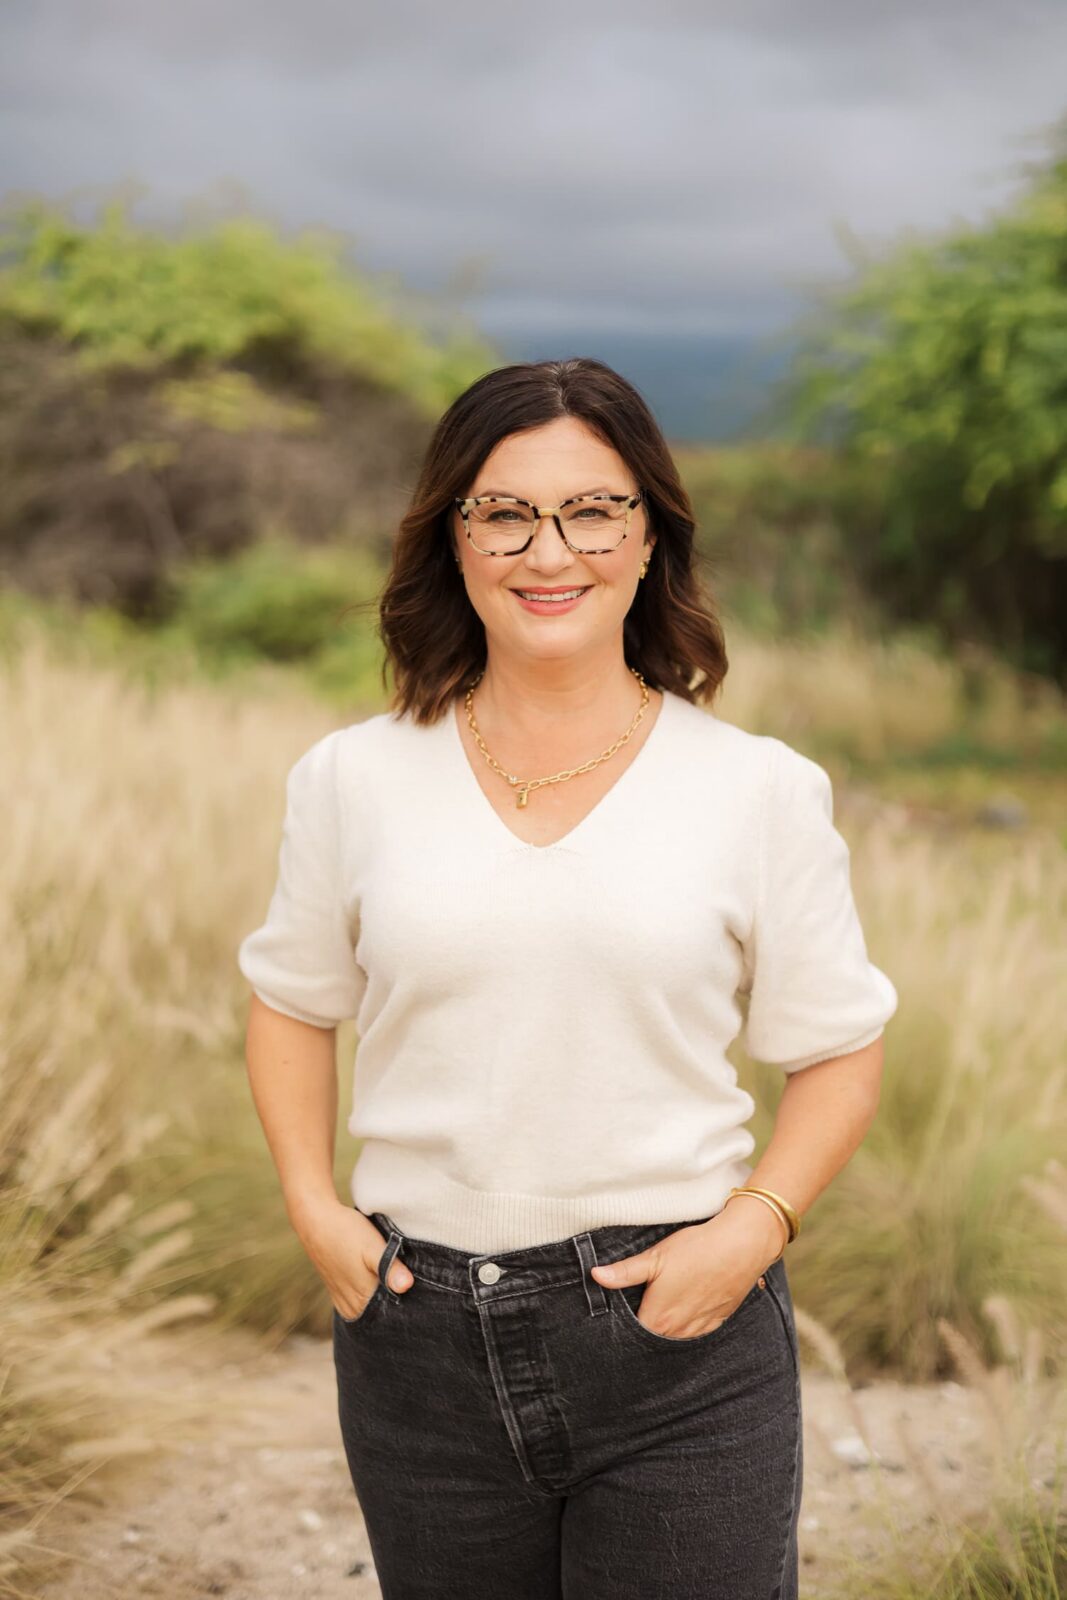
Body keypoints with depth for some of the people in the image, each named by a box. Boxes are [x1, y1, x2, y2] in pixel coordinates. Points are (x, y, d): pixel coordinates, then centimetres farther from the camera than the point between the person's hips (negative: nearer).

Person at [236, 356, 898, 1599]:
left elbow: (838, 1051, 4)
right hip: (422, 1339, 2)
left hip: (680, 1331, -1)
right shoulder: (352, 781, 2)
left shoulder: (759, 791, -2)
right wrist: (311, 1204, 1)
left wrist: (754, 1226, -11)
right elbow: (293, 1001, 14)